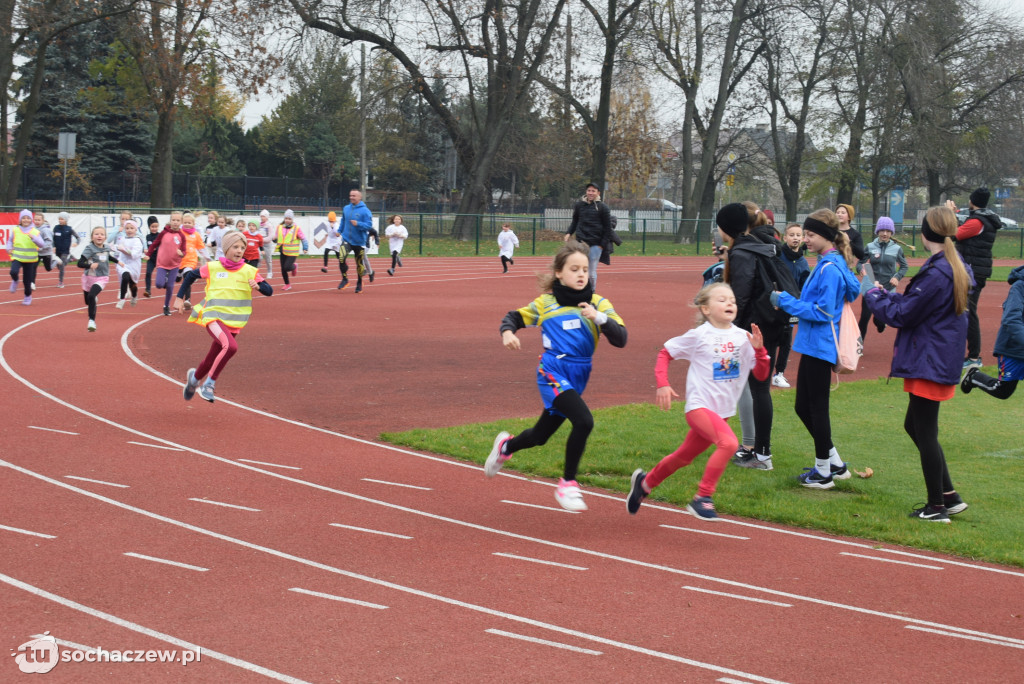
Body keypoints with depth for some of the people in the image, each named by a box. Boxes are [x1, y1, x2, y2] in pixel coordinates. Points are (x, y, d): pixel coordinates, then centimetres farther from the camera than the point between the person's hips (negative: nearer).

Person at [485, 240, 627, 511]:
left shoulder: (598, 303, 1)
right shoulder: (546, 303, -1)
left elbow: (620, 339, -8)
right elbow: (513, 317, 10)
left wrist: (598, 317, -23)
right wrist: (507, 333, -12)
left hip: (578, 378, 4)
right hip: (553, 373, -4)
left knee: (540, 436, 18)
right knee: (584, 421, -27)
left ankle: (506, 446, 53)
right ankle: (567, 484, -11)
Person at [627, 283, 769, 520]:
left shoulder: (743, 337, 4)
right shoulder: (699, 336, -6)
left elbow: (762, 374, 4)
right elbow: (665, 353, 4)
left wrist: (758, 348, -12)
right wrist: (663, 384, -8)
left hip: (723, 410, 6)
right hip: (699, 406, -6)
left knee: (684, 457, 18)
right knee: (728, 443, -30)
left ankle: (645, 482, 43)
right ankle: (703, 498, -19)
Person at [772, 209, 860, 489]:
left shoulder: (829, 269, -18)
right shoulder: (829, 264, 13)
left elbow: (824, 312, -21)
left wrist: (786, 301, -16)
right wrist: (788, 301, 8)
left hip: (819, 347, -10)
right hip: (813, 345, 10)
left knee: (817, 407, 0)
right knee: (804, 406, 16)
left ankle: (824, 472, 11)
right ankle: (835, 464, 25)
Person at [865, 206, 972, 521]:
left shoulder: (935, 273, -21)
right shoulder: (957, 268, 10)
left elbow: (901, 315, -15)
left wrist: (874, 295, 1)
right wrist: (886, 294, 15)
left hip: (929, 364, -10)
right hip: (943, 361, 10)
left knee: (925, 433, -1)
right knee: (915, 426, 18)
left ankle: (937, 506, 7)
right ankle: (949, 496, 20)